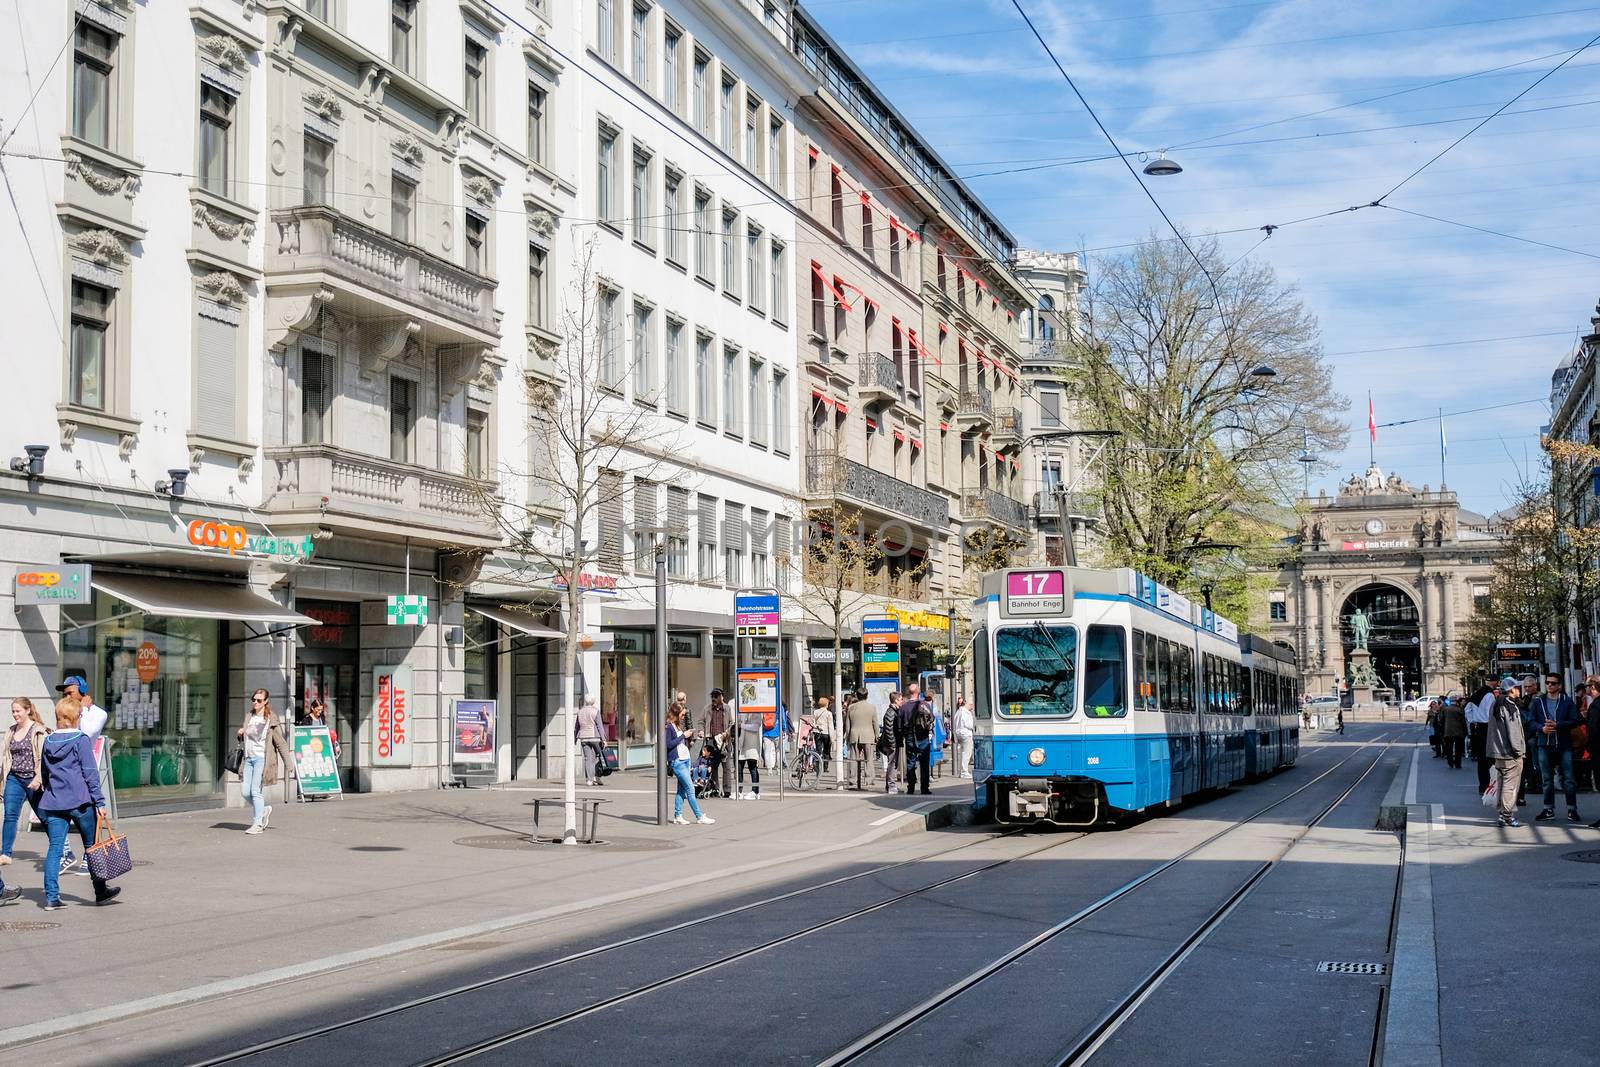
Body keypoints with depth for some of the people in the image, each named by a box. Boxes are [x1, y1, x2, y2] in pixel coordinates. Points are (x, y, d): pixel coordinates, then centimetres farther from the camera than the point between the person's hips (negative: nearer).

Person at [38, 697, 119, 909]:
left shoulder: (48, 742, 8)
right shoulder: (81, 740, -8)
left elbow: (44, 774, 18)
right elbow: (90, 773, -11)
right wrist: (99, 801, -9)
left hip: (53, 803, 4)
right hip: (80, 802, -4)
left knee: (55, 848, 2)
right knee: (92, 846, 9)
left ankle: (51, 897, -6)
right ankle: (100, 891, 19)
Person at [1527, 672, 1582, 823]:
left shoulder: (1567, 701, 2)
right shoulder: (1537, 702, 8)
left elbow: (1574, 720, -6)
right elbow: (1531, 721, 5)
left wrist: (1557, 725, -18)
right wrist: (1542, 728, -14)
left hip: (1564, 745, -2)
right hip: (1544, 744, 2)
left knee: (1568, 779, -2)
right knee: (1547, 779, 8)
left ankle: (1572, 810, 4)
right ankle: (1549, 810, 15)